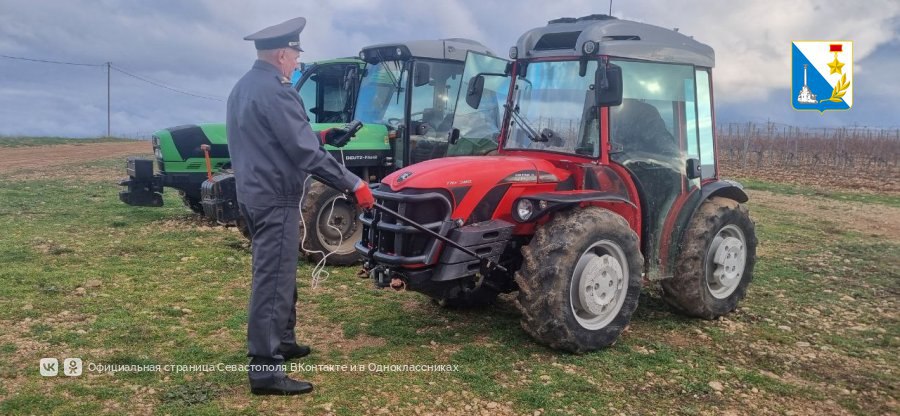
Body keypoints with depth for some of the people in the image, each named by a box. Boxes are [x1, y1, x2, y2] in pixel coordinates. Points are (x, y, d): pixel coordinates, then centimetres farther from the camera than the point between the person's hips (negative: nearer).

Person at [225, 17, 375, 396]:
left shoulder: (242, 87, 14)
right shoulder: (275, 90, -18)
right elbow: (305, 151, -23)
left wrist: (318, 137, 23)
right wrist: (352, 183, -20)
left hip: (253, 193, 10)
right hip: (275, 198, -10)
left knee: (277, 275, 21)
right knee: (273, 280, -7)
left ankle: (281, 341, 34)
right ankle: (265, 369, -3)